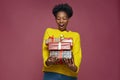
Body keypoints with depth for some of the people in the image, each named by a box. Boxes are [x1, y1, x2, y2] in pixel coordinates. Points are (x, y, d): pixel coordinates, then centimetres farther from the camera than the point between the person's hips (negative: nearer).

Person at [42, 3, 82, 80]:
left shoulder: (75, 35, 9)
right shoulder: (49, 31, 10)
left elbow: (77, 54, -1)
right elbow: (45, 50, 1)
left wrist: (74, 67, -22)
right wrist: (47, 61, -20)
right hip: (51, 73, 0)